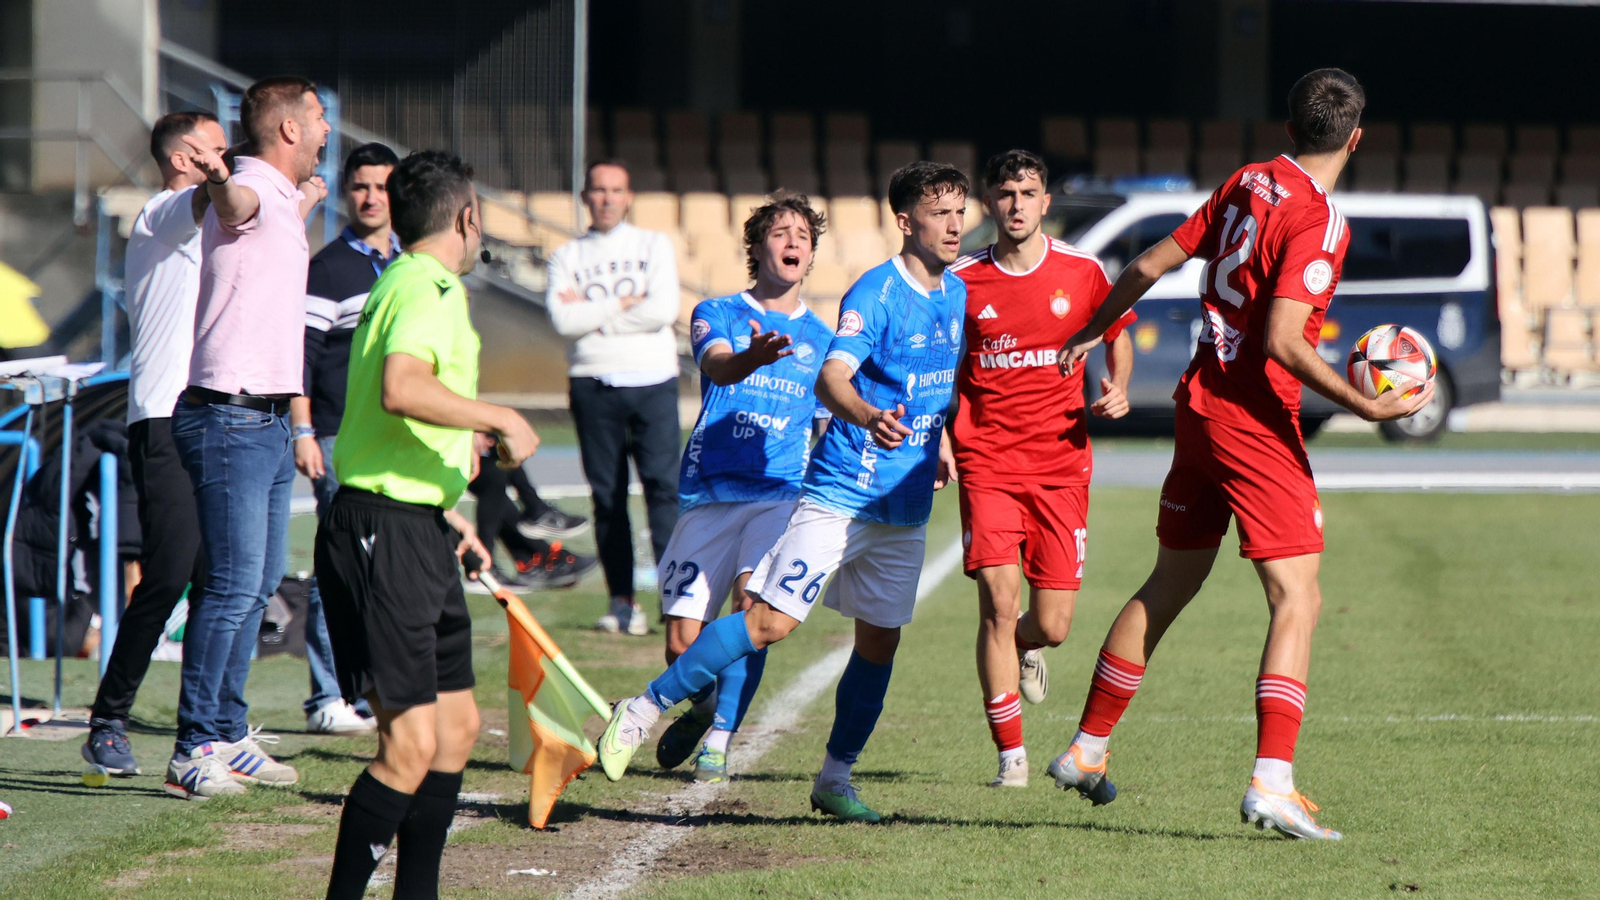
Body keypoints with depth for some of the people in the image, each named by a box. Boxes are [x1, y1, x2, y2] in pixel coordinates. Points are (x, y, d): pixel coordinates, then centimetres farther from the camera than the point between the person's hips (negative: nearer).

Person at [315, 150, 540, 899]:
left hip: (415, 533, 11)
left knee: (456, 724, 15)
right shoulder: (429, 292, -13)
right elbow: (400, 390, -33)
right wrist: (500, 420, -22)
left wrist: (446, 515, 33)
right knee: (410, 744, -13)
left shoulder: (399, 286, 19)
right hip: (385, 534, -11)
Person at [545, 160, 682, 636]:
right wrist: (624, 304, -5)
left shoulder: (653, 246, 10)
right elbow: (564, 320, -5)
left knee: (664, 484, -11)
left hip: (652, 381, -1)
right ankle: (621, 600, 6)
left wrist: (592, 315, -4)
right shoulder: (567, 257, 11)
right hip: (594, 383, 1)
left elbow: (664, 310, -6)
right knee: (607, 494, 2)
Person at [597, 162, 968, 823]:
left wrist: (938, 438, 27)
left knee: (879, 640, 7)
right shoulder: (875, 293, -15)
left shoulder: (957, 295, 10)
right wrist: (870, 416, -49)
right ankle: (644, 709, -6)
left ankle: (835, 779, 21)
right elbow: (830, 377, -31)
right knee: (771, 619, -14)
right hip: (841, 492, -7)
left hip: (906, 508, 7)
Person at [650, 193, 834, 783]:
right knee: (682, 644, -4)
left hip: (781, 494, 1)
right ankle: (703, 704, 30)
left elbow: (833, 432, 23)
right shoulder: (718, 314, 7)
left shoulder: (822, 340, 15)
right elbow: (716, 364, -16)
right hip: (709, 492, -1)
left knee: (754, 604, -26)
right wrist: (753, 357, -40)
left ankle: (720, 737, -16)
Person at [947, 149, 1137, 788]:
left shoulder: (1082, 273, 2)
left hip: (1061, 464, 1)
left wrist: (1117, 389, 1)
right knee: (999, 602, -14)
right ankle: (1010, 753, -4)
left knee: (1052, 627, 0)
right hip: (987, 464, -1)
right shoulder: (961, 281, 2)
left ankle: (1022, 647, 40)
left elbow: (1118, 336, 20)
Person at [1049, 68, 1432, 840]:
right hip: (1256, 421, -8)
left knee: (1167, 587, 20)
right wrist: (1367, 407, -21)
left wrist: (1091, 333, 28)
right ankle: (1272, 782, -20)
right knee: (1297, 599, -9)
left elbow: (1149, 266, 13)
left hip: (1201, 399, 8)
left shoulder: (1245, 185, 7)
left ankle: (1087, 749, 27)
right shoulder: (1317, 221, -15)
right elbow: (1282, 342, -24)